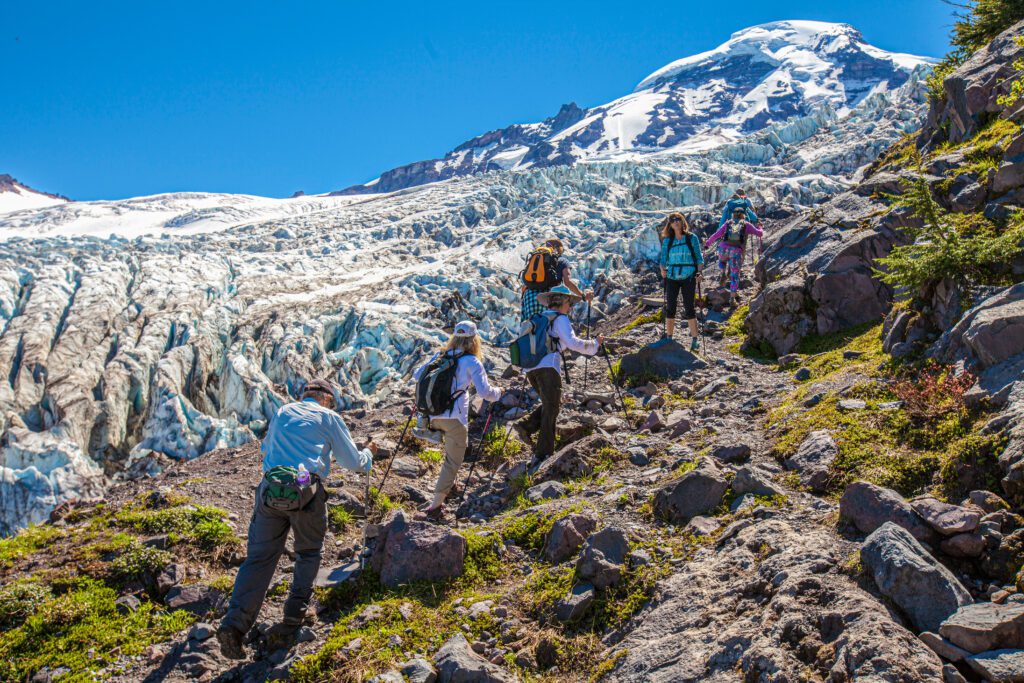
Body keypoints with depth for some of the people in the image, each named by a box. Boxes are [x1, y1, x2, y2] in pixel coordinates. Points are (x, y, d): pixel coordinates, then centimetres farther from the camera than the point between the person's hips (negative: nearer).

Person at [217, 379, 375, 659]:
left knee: (259, 556, 4)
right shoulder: (329, 417, 11)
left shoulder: (283, 412, 22)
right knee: (308, 553, 19)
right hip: (307, 493, -3)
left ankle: (235, 623, -10)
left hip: (269, 489, 3)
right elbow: (353, 463, 14)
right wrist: (368, 454, 36)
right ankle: (294, 616, 12)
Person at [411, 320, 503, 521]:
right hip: (454, 417, -5)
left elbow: (417, 375, 20)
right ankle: (435, 506, -4)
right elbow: (484, 392, -9)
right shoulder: (471, 362, -2)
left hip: (432, 416, 6)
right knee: (453, 461, 2)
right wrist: (498, 392, 11)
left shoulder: (440, 356, 13)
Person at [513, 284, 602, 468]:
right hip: (547, 367, -7)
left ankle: (526, 425, -1)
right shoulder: (560, 319, 4)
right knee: (551, 409, -5)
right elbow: (572, 342, -10)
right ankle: (542, 455, -12)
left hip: (529, 368, 7)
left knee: (551, 404, 20)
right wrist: (594, 344, 3)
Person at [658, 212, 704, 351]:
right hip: (672, 277, 2)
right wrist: (663, 270, -6)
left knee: (689, 307, -4)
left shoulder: (692, 238, 3)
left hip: (689, 277, -2)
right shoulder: (667, 241, 8)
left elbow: (699, 257, 5)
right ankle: (669, 338, 15)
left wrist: (699, 272, -8)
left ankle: (694, 340, 1)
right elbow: (663, 258, 11)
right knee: (670, 308, 5)